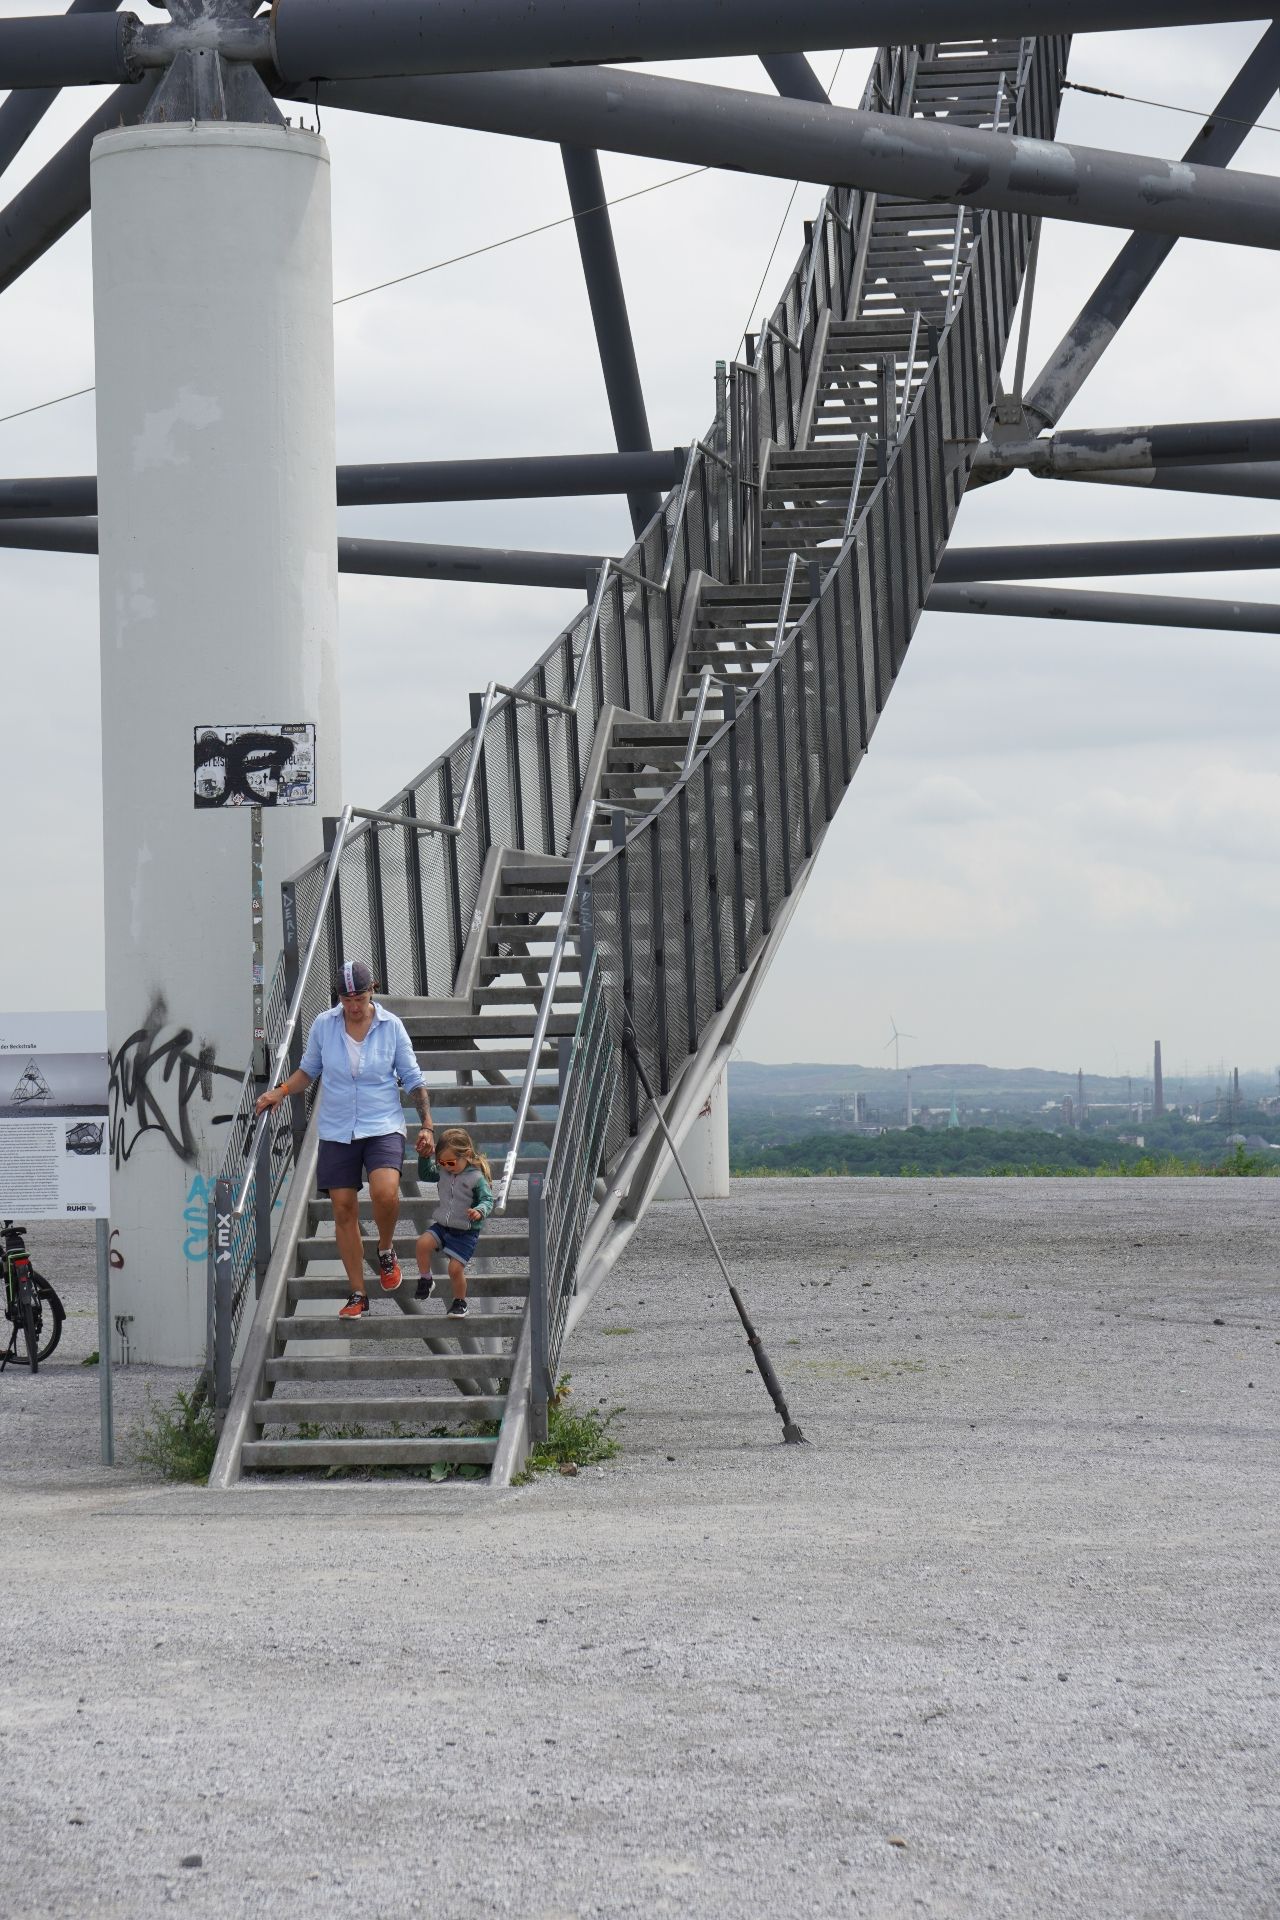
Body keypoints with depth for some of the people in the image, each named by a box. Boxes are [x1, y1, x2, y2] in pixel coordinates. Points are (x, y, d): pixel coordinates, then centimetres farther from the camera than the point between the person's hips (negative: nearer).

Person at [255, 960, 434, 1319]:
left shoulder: (391, 1026, -2)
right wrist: (281, 1091, -2)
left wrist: (427, 1125, -1)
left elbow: (413, 1080, 5)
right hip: (337, 1133, 2)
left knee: (385, 1192, -26)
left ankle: (386, 1251, 5)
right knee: (343, 1210, 0)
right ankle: (357, 1294, 11)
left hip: (383, 1128, -2)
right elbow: (309, 1070, 15)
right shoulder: (323, 1025, 0)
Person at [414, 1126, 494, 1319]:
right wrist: (424, 1157, 4)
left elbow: (487, 1200, -14)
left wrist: (480, 1211, -35)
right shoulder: (443, 1172, 3)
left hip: (466, 1232, -5)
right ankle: (425, 1280, -1)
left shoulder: (476, 1178, -15)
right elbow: (425, 1174, 20)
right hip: (442, 1225, 5)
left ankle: (459, 1302, 15)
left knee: (455, 1268, -10)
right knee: (423, 1242, -22)